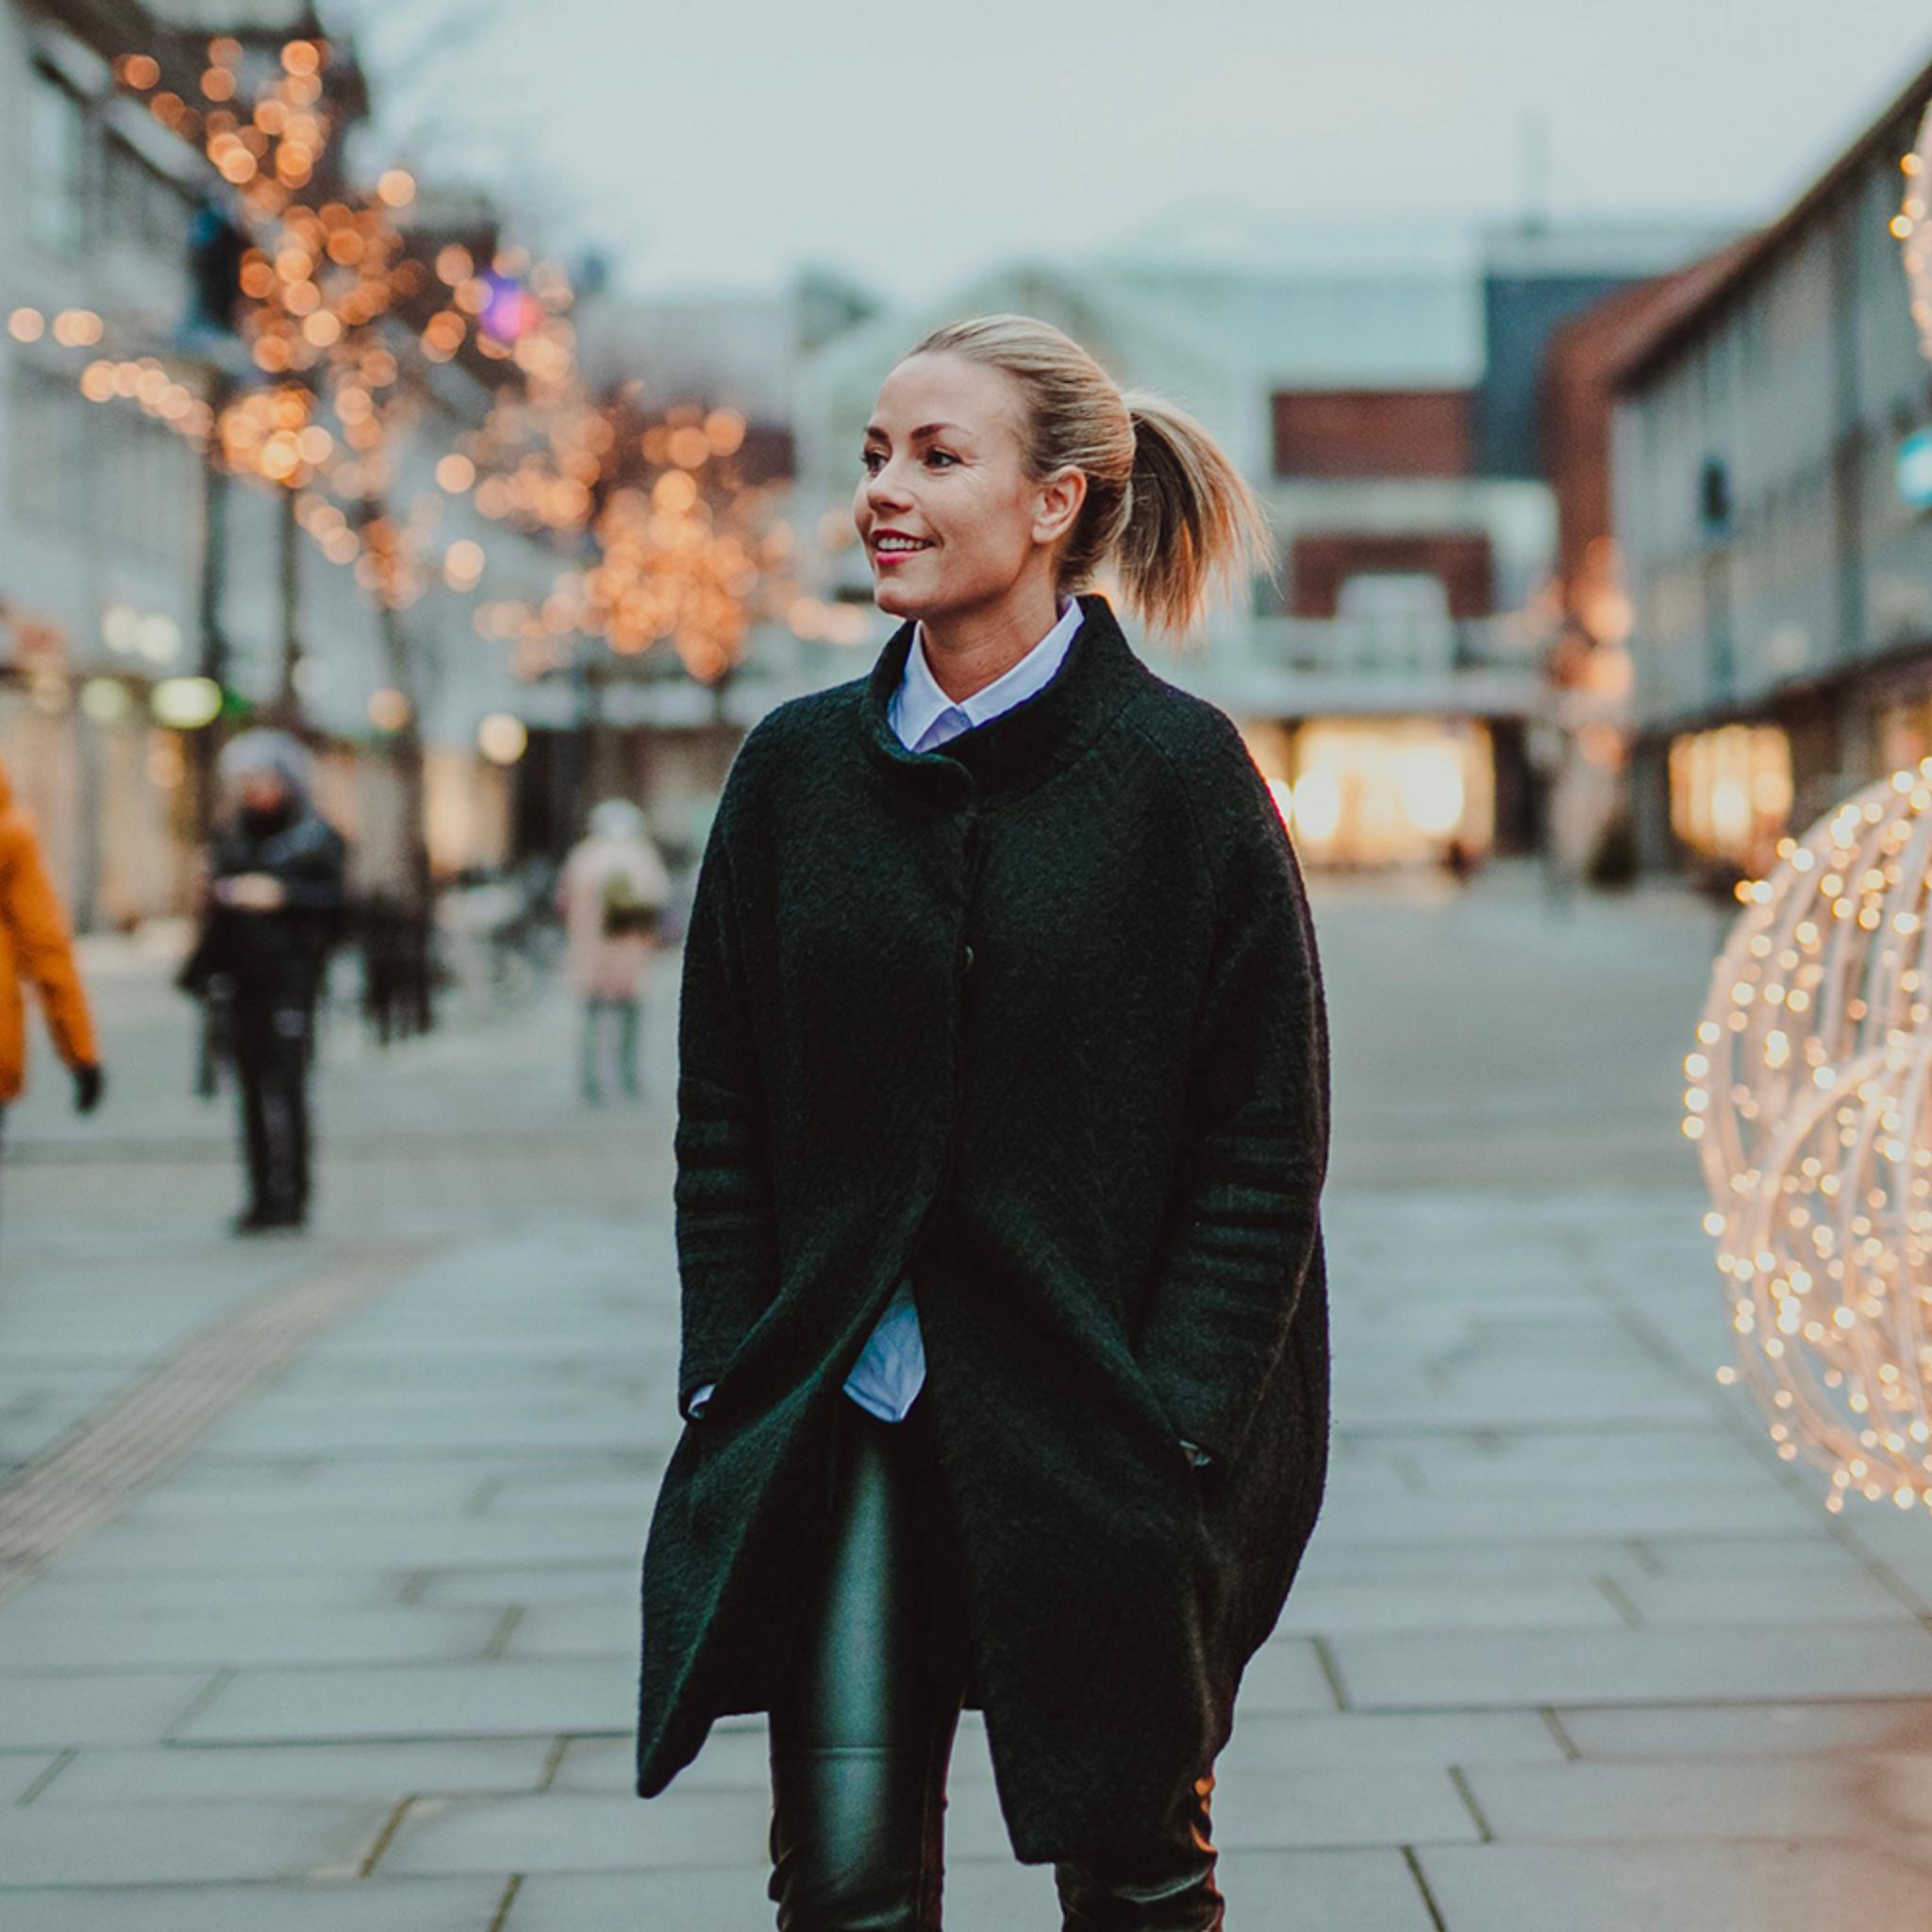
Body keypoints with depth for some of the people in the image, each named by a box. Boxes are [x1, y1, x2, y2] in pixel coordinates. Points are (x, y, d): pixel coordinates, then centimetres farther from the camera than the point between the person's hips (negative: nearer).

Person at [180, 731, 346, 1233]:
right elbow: (217, 919, 20)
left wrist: (282, 894, -18)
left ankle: (288, 1194, -11)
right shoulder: (232, 843, 18)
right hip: (243, 982, 5)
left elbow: (337, 900, -9)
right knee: (253, 1088, 5)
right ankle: (264, 1194, 9)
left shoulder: (318, 839, 1)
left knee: (283, 1082, -13)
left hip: (290, 978, -5)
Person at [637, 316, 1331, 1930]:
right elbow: (722, 1115, 8)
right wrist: (729, 1386, 1)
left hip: (1099, 1425, -2)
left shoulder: (1181, 769, -6)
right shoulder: (798, 766, 4)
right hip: (851, 1418, 3)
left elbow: (1266, 1137, -6)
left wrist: (1177, 1419, -11)